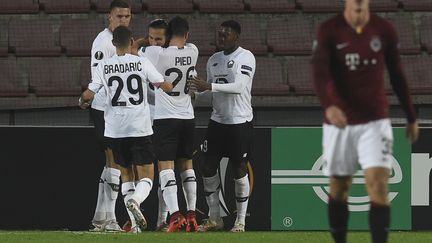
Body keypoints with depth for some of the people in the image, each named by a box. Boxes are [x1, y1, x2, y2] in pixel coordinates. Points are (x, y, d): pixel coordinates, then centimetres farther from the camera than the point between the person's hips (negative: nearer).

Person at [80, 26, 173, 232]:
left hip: (115, 130, 2)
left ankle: (134, 222, 11)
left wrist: (82, 102, 22)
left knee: (126, 174, 17)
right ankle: (135, 199, -30)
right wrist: (177, 91, 22)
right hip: (140, 129, -2)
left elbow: (88, 95, -1)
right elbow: (166, 86, -1)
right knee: (146, 176, 2)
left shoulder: (104, 67, 0)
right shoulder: (142, 63, -3)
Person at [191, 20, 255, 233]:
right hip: (217, 120, 7)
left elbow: (239, 87, -22)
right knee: (208, 167, 2)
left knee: (239, 170, 0)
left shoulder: (245, 57, -10)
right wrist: (196, 92, -3)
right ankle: (214, 219, 12)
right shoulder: (214, 60, 12)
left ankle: (241, 221, 9)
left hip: (240, 121, -7)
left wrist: (210, 86, -28)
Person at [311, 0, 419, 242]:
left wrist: (411, 117, 15)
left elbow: (398, 76, 11)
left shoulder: (385, 31, 1)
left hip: (375, 122, 0)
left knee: (379, 187, -13)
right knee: (339, 188, 9)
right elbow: (320, 73, -17)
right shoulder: (329, 31, -5)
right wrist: (329, 106, -35)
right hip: (339, 122, 0)